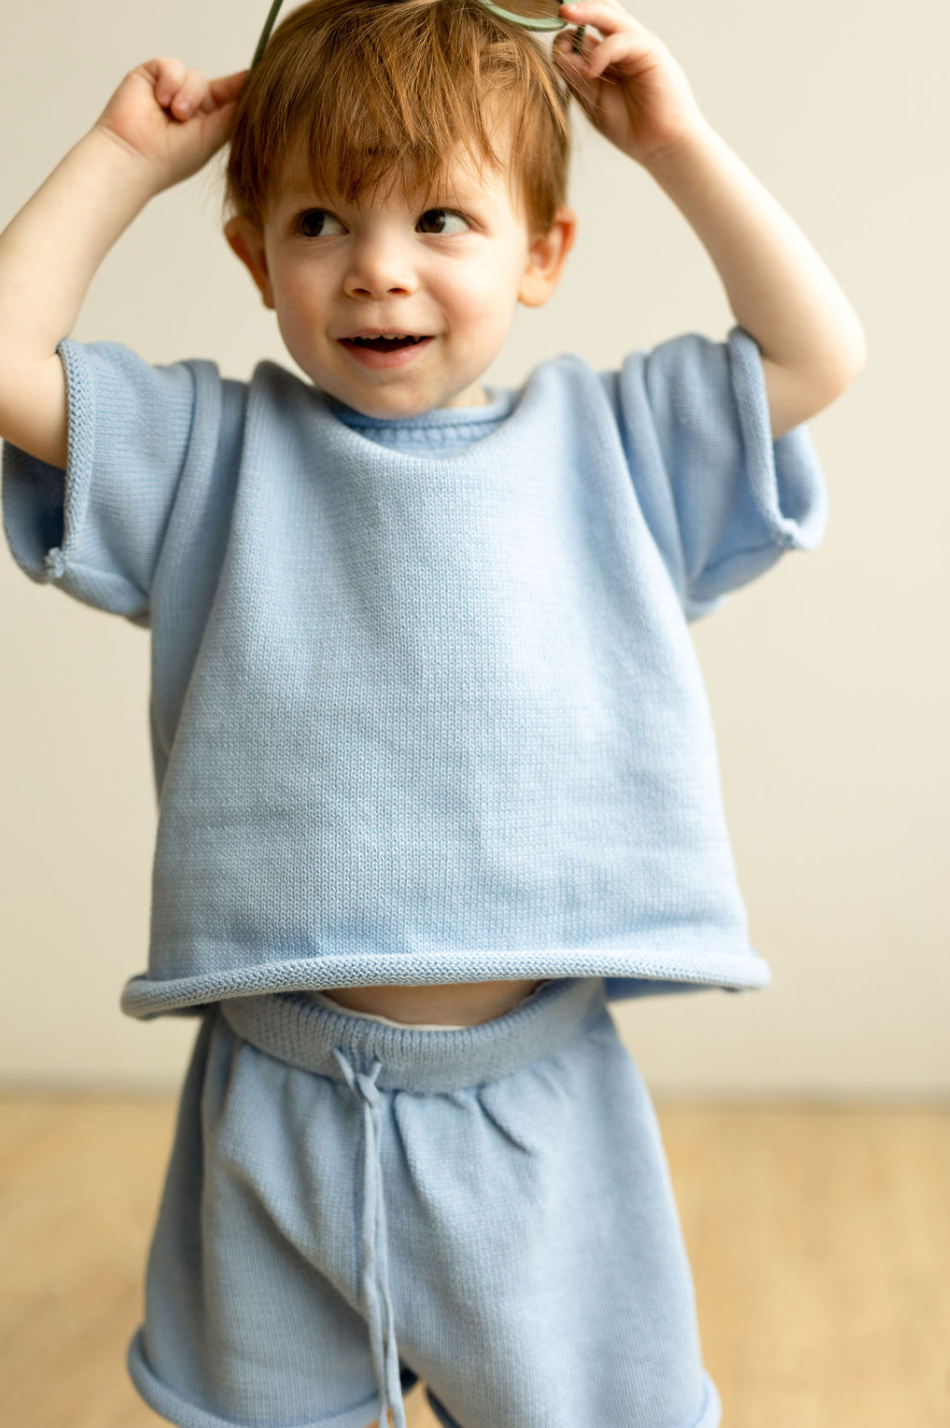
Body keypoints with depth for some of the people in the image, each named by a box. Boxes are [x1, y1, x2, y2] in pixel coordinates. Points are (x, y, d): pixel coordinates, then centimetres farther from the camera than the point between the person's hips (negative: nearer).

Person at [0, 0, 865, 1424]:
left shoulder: (603, 444, 6)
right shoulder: (216, 451, 5)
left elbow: (820, 352, 4)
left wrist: (679, 143, 3)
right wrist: (124, 155, 2)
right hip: (278, 1110, 1)